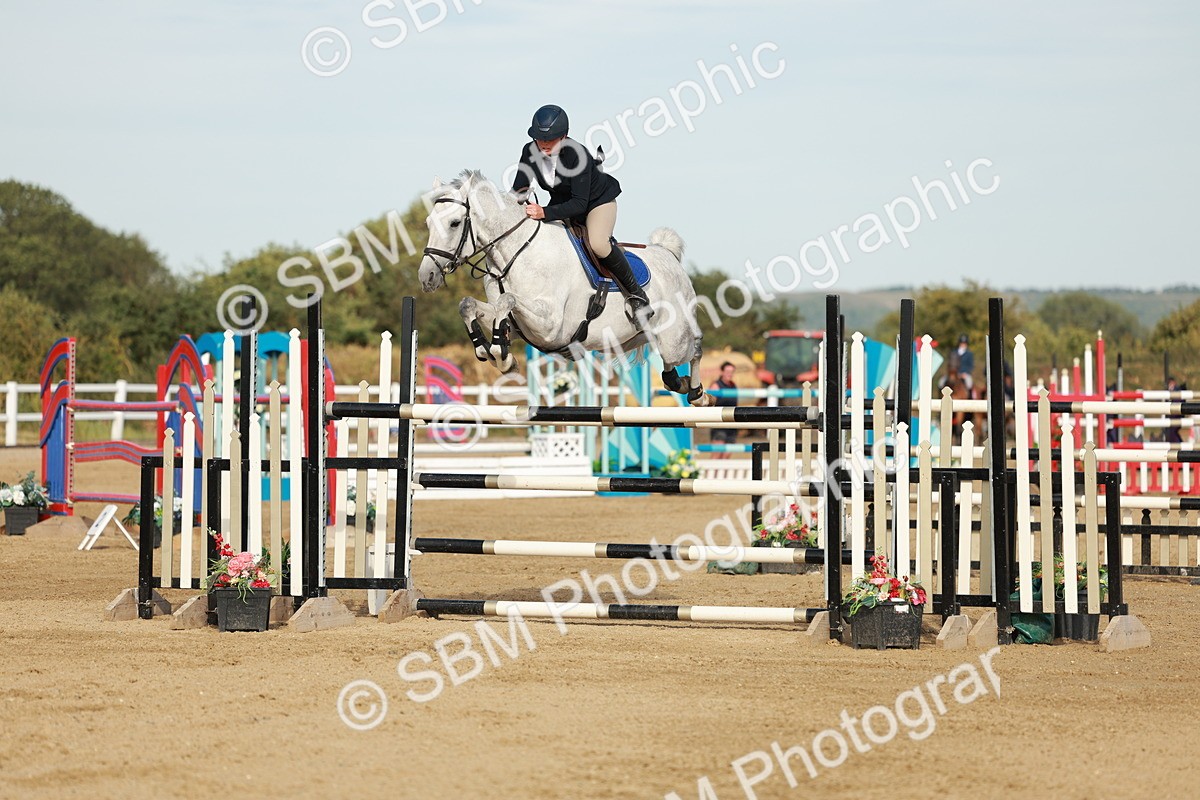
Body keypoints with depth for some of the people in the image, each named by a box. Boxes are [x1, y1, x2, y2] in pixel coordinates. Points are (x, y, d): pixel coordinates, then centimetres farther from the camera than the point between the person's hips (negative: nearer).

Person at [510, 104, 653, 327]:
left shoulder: (576, 154, -35)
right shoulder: (530, 152, -19)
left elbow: (580, 204, -38)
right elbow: (518, 188, -9)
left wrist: (545, 213, -49)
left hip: (598, 200, -6)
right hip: (562, 204, 6)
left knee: (597, 243, -32)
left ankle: (636, 293, -15)